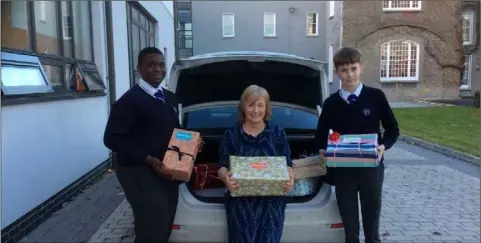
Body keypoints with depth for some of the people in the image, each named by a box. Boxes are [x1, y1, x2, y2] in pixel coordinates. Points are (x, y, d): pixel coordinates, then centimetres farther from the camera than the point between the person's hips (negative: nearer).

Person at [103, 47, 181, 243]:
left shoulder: (170, 98, 12)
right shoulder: (130, 100, -13)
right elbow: (112, 139, -18)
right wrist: (148, 159, -23)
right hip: (140, 174, -8)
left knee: (165, 227, 17)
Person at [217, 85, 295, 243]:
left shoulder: (278, 133, 8)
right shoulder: (232, 134, 6)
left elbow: (287, 164, 7)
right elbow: (222, 167, 3)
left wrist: (290, 176, -16)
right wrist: (226, 177, -21)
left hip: (271, 202, 1)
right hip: (240, 203, 0)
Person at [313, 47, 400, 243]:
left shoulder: (376, 96, -3)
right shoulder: (331, 103, 0)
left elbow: (392, 129, 4)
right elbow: (321, 134, 8)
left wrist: (384, 146, -15)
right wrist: (322, 150, -12)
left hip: (371, 167, -1)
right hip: (343, 170, 1)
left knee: (371, 218, 14)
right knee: (349, 222, 13)